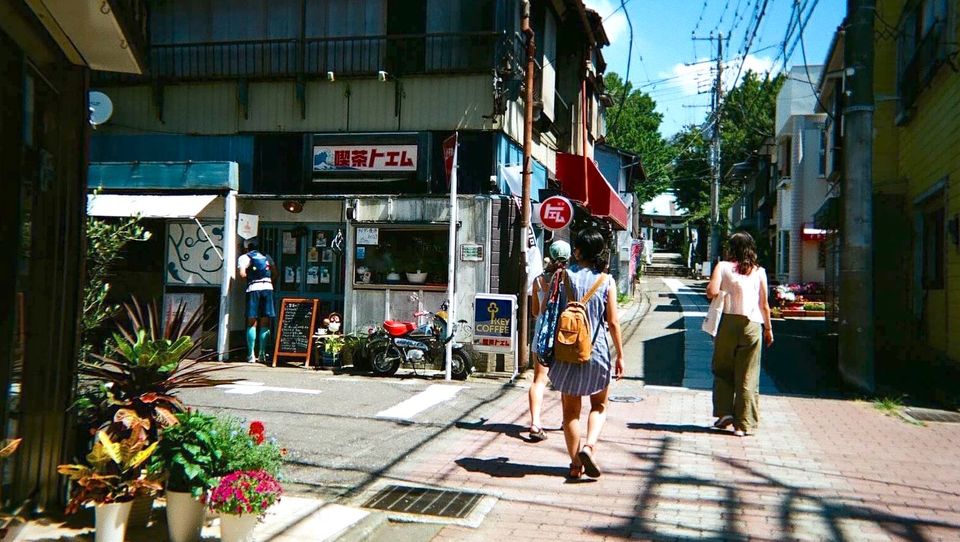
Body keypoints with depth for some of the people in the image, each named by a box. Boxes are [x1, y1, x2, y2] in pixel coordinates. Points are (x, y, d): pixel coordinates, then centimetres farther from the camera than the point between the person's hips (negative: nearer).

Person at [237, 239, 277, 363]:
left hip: (254, 288, -3)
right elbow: (275, 274, 17)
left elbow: (242, 273, -6)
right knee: (265, 323, 5)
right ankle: (263, 354, 3)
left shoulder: (244, 257, 9)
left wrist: (248, 276, 14)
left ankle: (251, 355, -4)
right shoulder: (267, 257, 22)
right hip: (268, 287, 3)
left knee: (252, 323, 0)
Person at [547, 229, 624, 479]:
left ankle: (576, 464, 14)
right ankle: (589, 446, -4)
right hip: (597, 352, 0)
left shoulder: (564, 276, -5)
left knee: (571, 409, 11)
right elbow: (613, 322, -5)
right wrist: (620, 356, 4)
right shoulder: (606, 281, -5)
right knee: (599, 406, 18)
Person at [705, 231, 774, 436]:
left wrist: (722, 291, 9)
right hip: (752, 325, 1)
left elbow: (712, 292, -13)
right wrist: (768, 328, 16)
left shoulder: (723, 266, 0)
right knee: (747, 377, 4)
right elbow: (764, 304, 6)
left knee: (723, 370, 16)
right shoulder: (759, 271, 5)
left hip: (728, 321, -1)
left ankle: (724, 412, 9)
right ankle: (743, 424, 5)